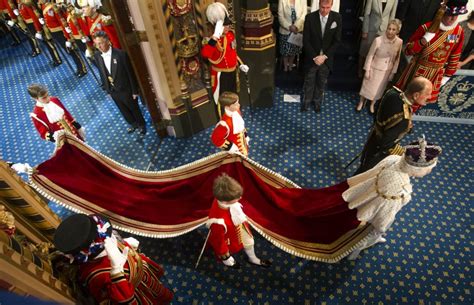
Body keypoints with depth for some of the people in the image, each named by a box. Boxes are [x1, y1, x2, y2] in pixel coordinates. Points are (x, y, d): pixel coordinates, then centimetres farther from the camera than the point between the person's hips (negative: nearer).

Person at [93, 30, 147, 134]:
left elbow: (130, 73, -16)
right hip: (113, 91, 5)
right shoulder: (97, 56, -7)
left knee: (134, 108, 17)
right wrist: (106, 88, 8)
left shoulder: (120, 54, -22)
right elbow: (102, 73, 4)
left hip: (125, 89, -4)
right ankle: (133, 124, 48)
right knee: (124, 111, 22)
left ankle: (141, 124, 43)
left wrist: (134, 90, -12)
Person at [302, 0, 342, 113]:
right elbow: (306, 40, -11)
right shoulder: (310, 17, -14)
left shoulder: (337, 18, -10)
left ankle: (317, 101, 39)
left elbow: (336, 41, -6)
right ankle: (307, 100, 38)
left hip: (327, 58, 1)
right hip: (312, 57, -1)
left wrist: (324, 56, -16)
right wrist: (314, 57, -16)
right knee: (309, 82, 15)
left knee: (321, 82, 17)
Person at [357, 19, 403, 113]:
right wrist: (367, 70, -9)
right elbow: (370, 55, -12)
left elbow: (397, 59, -2)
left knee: (379, 89, 19)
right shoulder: (378, 40, -23)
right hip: (375, 68, -2)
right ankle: (361, 102, 40)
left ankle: (372, 104, 42)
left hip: (387, 71, 2)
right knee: (368, 85, 16)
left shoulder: (399, 42, -14)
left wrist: (393, 72, 3)